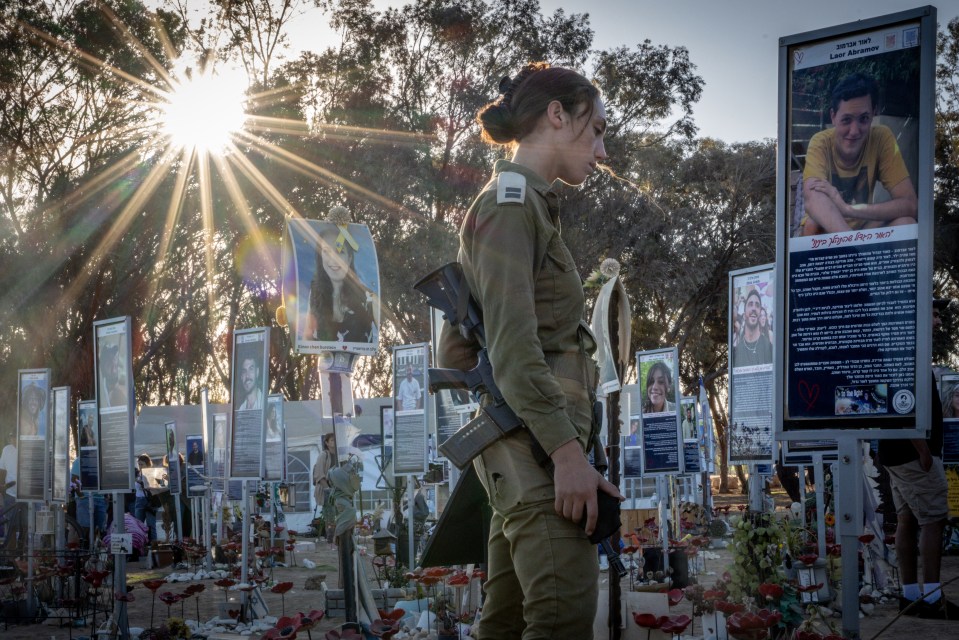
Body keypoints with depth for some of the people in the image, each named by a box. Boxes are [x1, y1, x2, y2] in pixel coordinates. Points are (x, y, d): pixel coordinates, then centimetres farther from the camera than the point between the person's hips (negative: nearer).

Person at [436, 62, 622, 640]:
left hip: (526, 449, 10)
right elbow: (514, 345, -18)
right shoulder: (512, 203, -7)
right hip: (536, 443, -10)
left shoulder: (521, 204, 23)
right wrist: (567, 452, -23)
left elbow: (455, 350, 25)